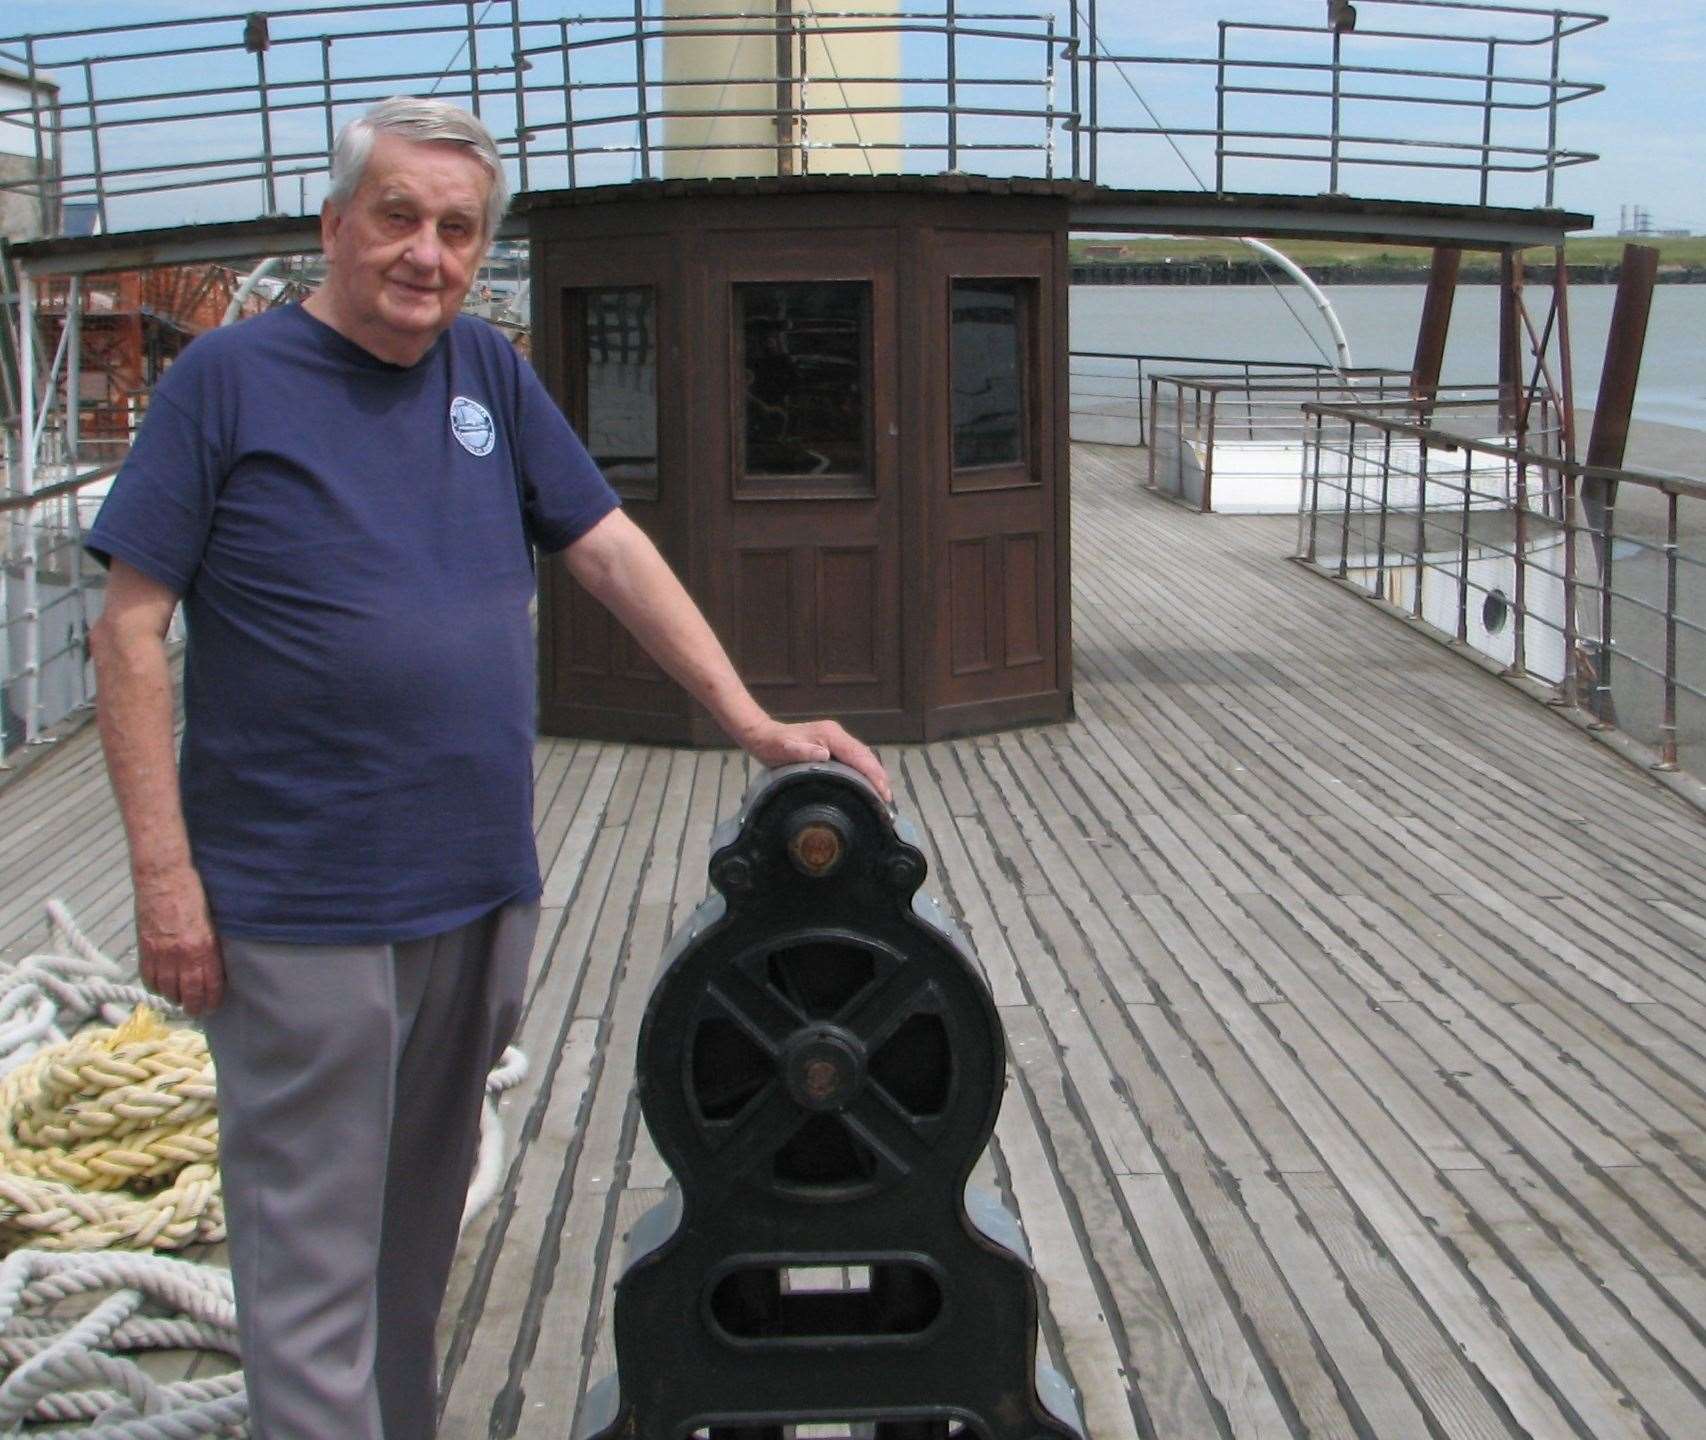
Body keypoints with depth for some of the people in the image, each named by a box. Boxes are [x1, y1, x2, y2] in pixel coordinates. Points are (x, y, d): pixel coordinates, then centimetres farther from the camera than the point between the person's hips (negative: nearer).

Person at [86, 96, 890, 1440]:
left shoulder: (488, 373, 8)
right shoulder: (229, 379, -7)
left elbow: (613, 551, 9)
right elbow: (131, 629, -8)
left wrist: (750, 719, 0)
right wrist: (164, 873, -13)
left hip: (481, 889, 6)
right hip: (301, 913, -5)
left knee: (423, 1226, 20)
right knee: (312, 1258, 1)